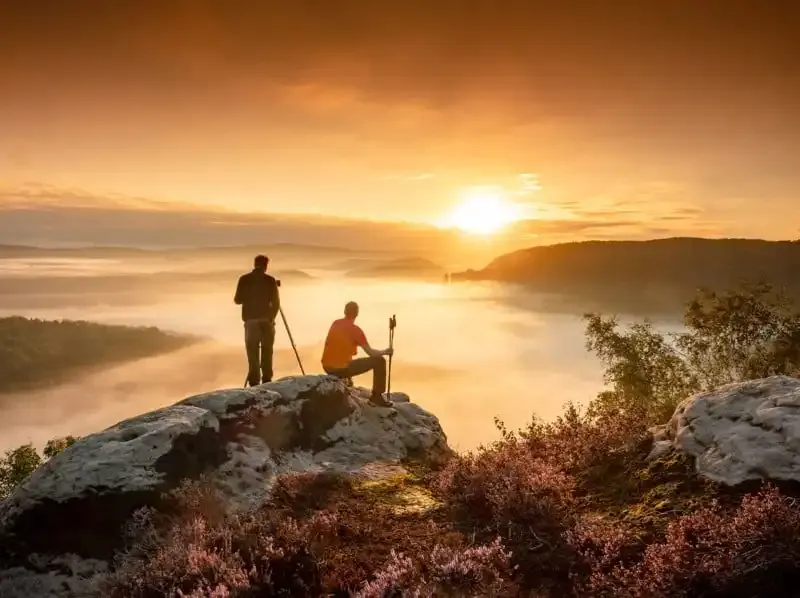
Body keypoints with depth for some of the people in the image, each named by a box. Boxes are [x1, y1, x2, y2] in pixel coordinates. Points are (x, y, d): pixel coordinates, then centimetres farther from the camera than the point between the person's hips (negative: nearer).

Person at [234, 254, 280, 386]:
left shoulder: (244, 279, 0)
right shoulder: (270, 280, -2)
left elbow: (237, 300, 3)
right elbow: (276, 302, -4)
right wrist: (272, 317, 8)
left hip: (251, 320, 0)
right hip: (266, 319, 0)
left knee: (252, 352, 3)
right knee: (267, 351, 9)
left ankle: (254, 382, -4)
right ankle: (266, 380, 6)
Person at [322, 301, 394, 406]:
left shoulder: (335, 324, 8)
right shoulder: (356, 330, -11)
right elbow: (370, 352, -11)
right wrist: (385, 352, 6)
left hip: (327, 367, 7)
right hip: (342, 369, -7)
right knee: (379, 361, 0)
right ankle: (377, 397, 4)